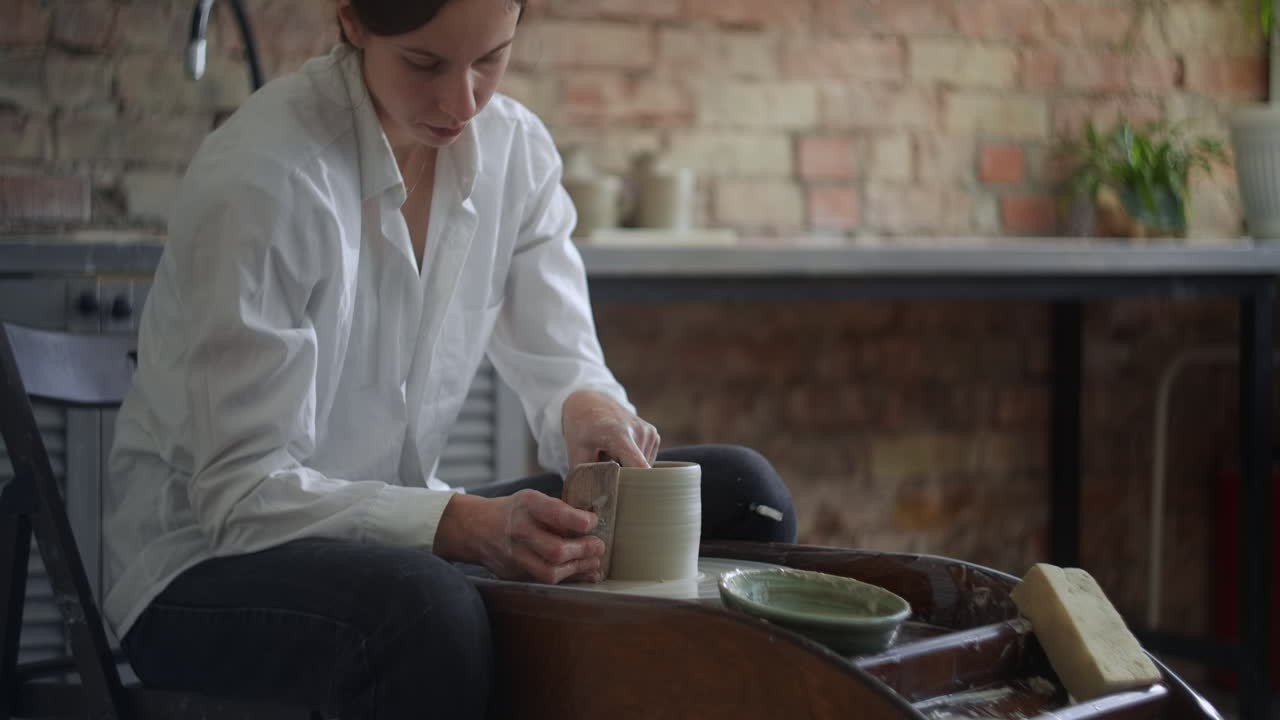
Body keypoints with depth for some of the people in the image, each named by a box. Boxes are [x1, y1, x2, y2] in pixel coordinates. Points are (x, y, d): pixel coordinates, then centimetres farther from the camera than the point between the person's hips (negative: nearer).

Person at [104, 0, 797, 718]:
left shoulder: (514, 148, -1)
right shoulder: (259, 176, -21)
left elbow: (561, 363, 3)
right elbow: (240, 492, -22)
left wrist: (590, 409, -23)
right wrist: (466, 524, -37)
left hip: (394, 540, 7)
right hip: (209, 562, -6)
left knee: (738, 491, -6)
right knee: (428, 609, -40)